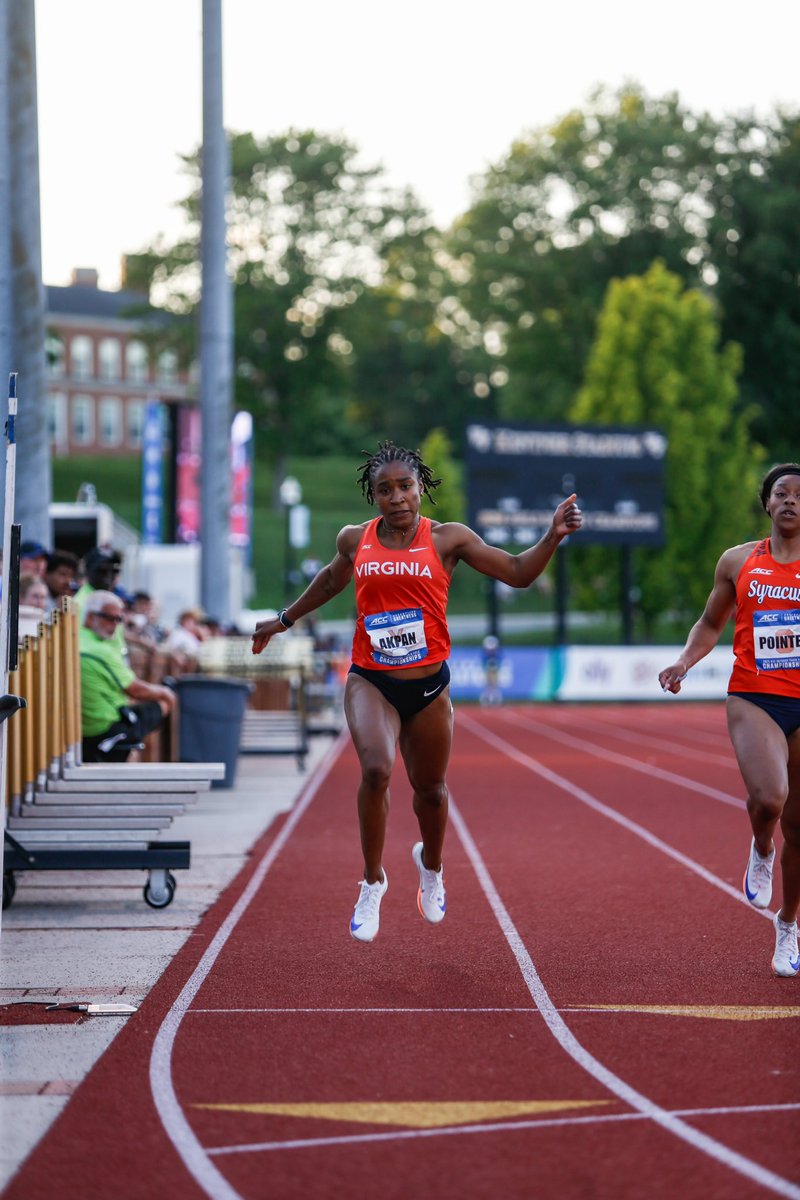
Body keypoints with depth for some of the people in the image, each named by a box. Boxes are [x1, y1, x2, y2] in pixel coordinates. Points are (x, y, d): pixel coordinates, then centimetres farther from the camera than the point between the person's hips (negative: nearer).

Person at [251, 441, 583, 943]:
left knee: (430, 787, 13)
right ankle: (373, 882, -6)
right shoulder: (354, 540, 3)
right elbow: (330, 581, 25)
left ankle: (431, 865, 47)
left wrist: (553, 537, -18)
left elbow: (518, 573, -2)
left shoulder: (447, 538, -3)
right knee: (376, 769, -25)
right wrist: (284, 620, 34)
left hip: (429, 685, 0)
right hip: (370, 682, 0)